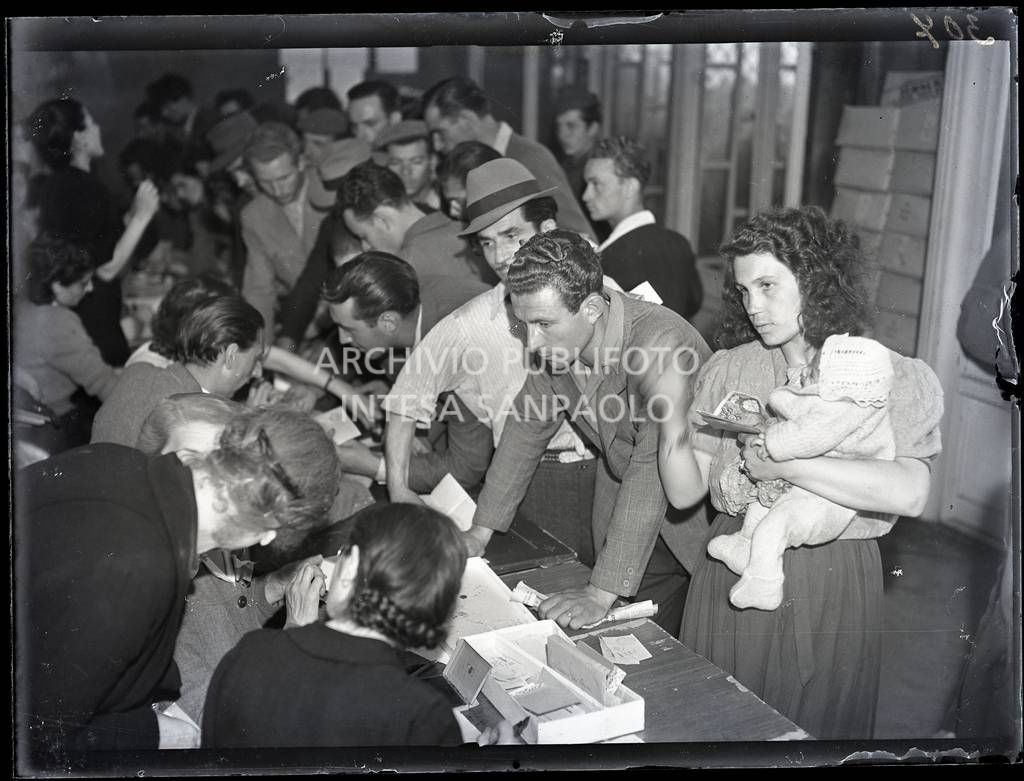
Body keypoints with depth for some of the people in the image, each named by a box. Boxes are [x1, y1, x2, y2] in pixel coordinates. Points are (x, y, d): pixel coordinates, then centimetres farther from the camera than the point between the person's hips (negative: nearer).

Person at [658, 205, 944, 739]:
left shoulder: (891, 376, -7)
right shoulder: (727, 370, 0)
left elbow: (909, 493, -24)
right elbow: (684, 493, -2)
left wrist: (786, 463, -25)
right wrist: (674, 415, -18)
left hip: (833, 588, -2)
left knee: (817, 725, 14)